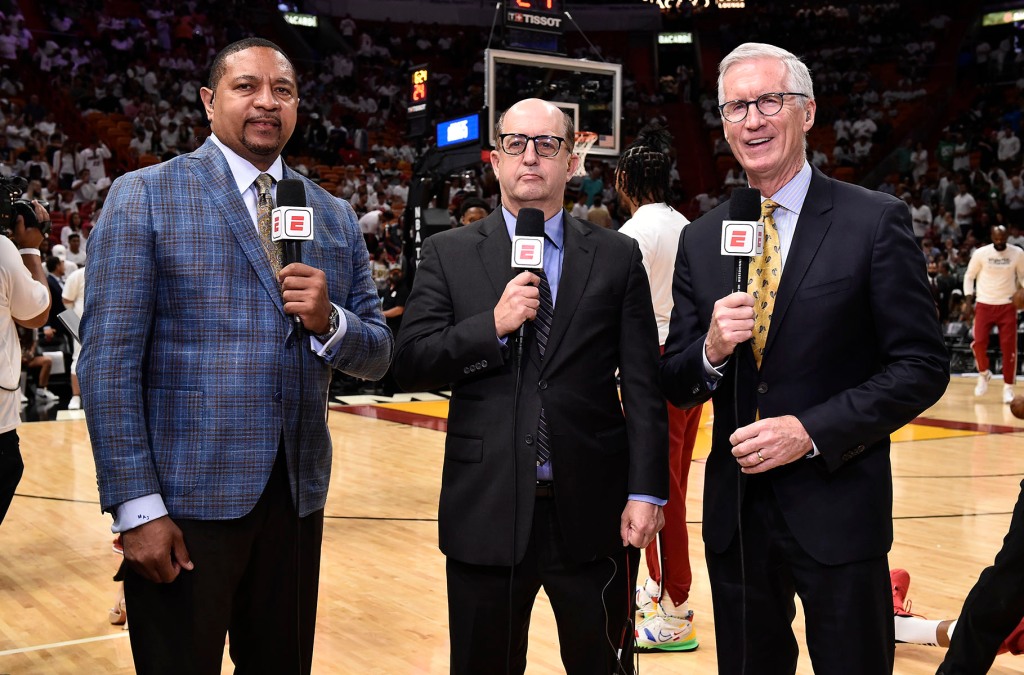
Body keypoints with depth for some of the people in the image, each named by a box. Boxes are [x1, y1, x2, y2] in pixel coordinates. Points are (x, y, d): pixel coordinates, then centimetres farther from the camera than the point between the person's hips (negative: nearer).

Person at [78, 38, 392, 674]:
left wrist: (328, 321, -12)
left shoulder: (336, 217, 11)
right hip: (186, 502, -4)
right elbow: (109, 362, -9)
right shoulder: (144, 196, -3)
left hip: (298, 499, 4)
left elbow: (377, 355, 10)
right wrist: (137, 508, -14)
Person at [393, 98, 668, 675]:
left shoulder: (618, 257, 4)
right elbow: (410, 366, -3)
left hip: (592, 513, 0)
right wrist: (493, 326, -16)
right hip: (487, 513, 1)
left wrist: (647, 493, -6)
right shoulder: (448, 254, 4)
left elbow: (643, 386, 1)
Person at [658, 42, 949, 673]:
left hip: (837, 509, -3)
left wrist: (812, 430, -18)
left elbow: (923, 365, -8)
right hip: (735, 511, 4)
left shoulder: (876, 221, -6)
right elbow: (675, 384, 7)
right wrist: (711, 350, -15)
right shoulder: (701, 239, 6)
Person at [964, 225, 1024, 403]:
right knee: (978, 342, -12)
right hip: (984, 304, 0)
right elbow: (969, 275, 6)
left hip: (1008, 305, 0)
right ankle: (984, 374, 16)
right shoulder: (980, 253, -4)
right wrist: (969, 295, -7)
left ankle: (1008, 387, 8)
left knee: (1009, 347, -4)